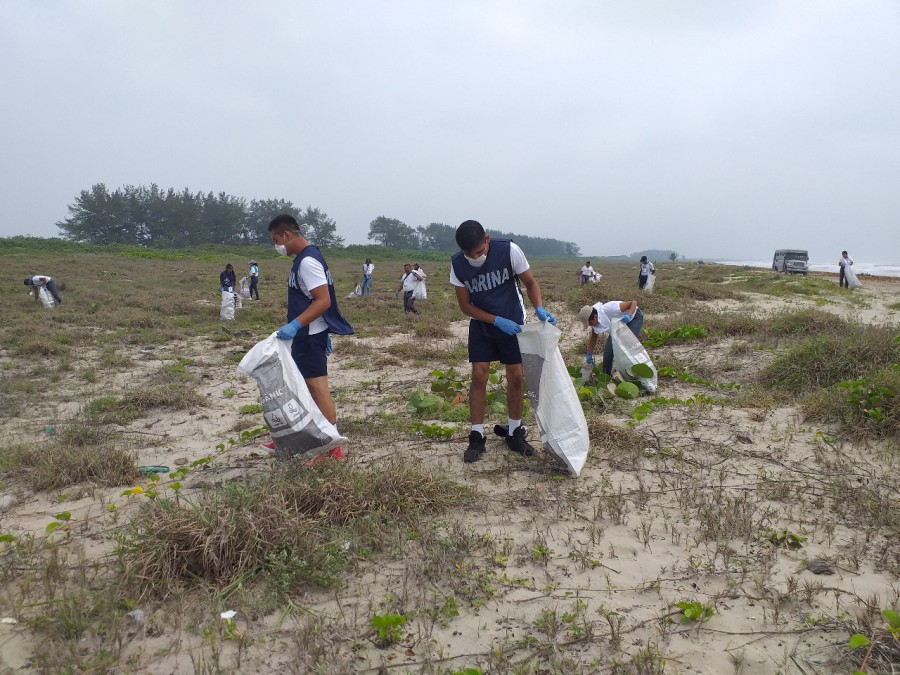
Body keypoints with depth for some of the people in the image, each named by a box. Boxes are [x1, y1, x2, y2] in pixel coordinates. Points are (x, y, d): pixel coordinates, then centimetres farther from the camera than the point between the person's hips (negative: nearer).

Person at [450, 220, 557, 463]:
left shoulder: (509, 251, -23)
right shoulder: (457, 264, -19)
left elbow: (530, 282, -9)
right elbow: (465, 305, -11)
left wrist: (539, 308, -27)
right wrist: (498, 321, -22)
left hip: (514, 322, 0)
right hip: (481, 325, 0)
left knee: (516, 377, 2)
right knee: (479, 377, -5)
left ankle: (513, 431, 19)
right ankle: (477, 436, 5)